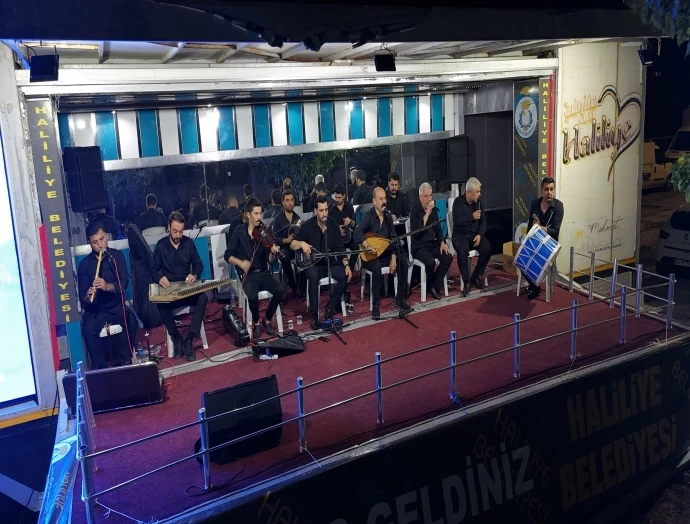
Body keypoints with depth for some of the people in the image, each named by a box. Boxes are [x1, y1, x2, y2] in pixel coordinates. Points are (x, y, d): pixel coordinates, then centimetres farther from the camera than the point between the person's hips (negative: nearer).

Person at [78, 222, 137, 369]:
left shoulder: (117, 256, 0)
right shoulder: (85, 263, -1)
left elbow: (124, 282, -11)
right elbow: (82, 295, -3)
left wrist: (107, 286, -31)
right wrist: (87, 297, -28)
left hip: (117, 306, 0)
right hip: (95, 310, 0)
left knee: (131, 321, -29)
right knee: (87, 330, -29)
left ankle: (122, 359, -9)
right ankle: (99, 367, -13)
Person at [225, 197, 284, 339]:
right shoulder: (239, 232, -2)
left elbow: (270, 260, -1)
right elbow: (228, 255, 1)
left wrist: (273, 253, -23)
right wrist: (240, 262, -17)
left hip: (264, 272, 2)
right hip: (248, 275, -2)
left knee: (279, 291, -24)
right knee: (252, 296, -31)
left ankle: (267, 320, 1)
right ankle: (256, 322, -1)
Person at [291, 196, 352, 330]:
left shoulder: (333, 224, 1)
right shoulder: (308, 225, -7)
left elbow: (340, 248, 3)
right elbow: (292, 245, -7)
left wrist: (346, 264, -11)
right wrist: (302, 243, -30)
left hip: (331, 263, 3)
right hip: (313, 264, -3)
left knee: (346, 276, -24)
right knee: (313, 277, -36)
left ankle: (331, 305, -3)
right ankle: (314, 314, -23)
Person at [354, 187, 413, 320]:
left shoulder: (388, 216, 4)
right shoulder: (368, 216, -13)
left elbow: (393, 239, 4)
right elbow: (357, 233, -26)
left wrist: (393, 257, -8)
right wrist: (368, 247, -37)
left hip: (385, 253, 6)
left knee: (403, 261, -15)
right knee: (377, 267, -35)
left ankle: (400, 298, -3)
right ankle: (375, 305, -25)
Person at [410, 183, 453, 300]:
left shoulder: (434, 209, 8)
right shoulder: (415, 211, -11)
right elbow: (416, 232, -23)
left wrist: (442, 242, 0)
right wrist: (427, 214, -24)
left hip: (432, 244, 6)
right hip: (419, 246, -6)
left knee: (448, 257, -18)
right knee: (431, 261, -32)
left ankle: (435, 286, -7)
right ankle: (430, 285, -3)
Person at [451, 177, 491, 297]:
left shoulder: (478, 202, 9)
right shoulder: (458, 202, -6)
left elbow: (483, 222, 7)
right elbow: (457, 221, -19)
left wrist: (480, 234, -10)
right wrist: (472, 217, -11)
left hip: (475, 234, 5)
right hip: (460, 235, -5)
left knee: (487, 248, -24)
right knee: (462, 250, -36)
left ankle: (476, 276, -4)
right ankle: (466, 281, -22)